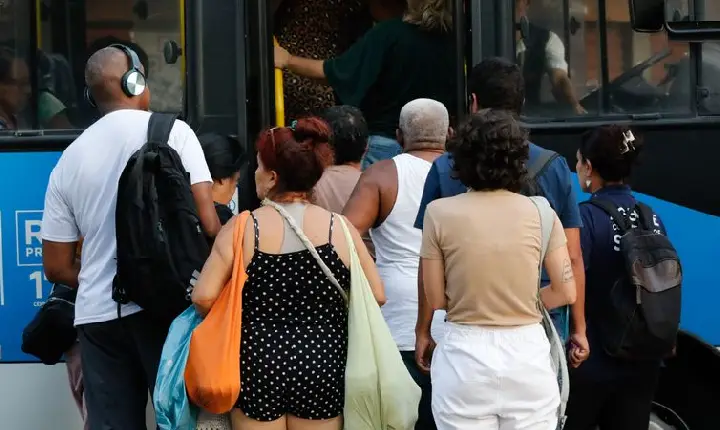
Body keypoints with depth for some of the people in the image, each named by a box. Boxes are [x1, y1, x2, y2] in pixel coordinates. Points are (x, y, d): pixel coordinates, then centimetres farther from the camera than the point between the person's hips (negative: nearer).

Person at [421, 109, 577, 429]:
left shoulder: (440, 213, -5)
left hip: (465, 357, -1)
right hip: (527, 354, 1)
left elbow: (435, 299, -1)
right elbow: (565, 292, 2)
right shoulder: (539, 211, -2)